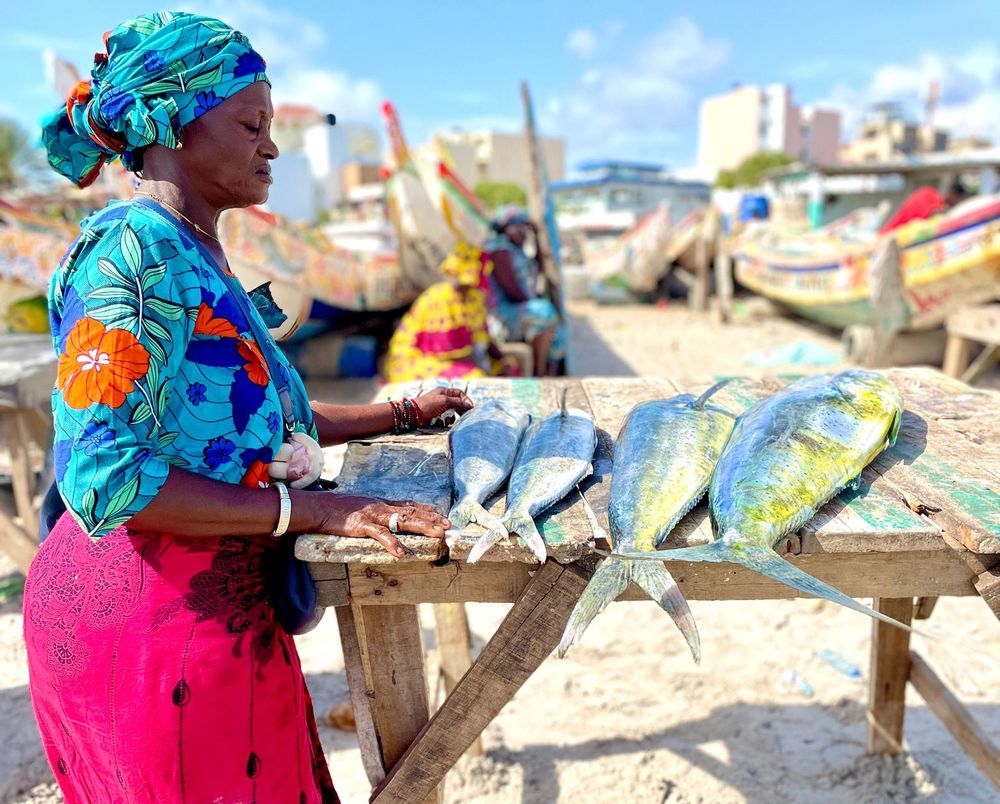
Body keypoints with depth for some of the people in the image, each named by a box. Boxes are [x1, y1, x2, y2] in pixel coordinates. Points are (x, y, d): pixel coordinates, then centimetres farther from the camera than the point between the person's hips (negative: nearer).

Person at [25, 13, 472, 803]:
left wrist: (400, 414, 16)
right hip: (145, 616, -9)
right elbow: (103, 474, -25)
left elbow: (251, 410, 16)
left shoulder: (199, 255, 10)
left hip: (217, 608, 9)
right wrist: (313, 510, -25)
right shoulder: (134, 248, -18)